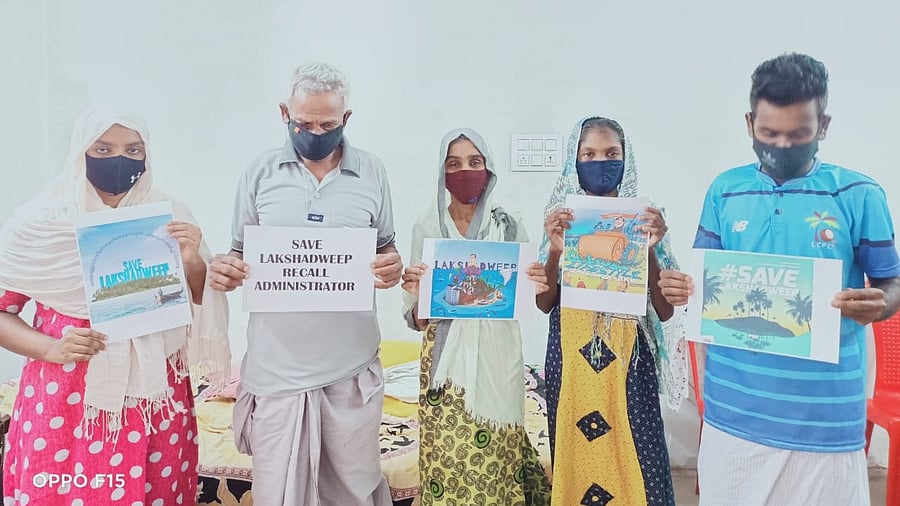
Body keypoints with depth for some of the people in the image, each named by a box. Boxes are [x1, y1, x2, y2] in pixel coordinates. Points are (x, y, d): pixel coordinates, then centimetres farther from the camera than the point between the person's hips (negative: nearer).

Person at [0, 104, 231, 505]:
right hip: (67, 399, -1)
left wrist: (194, 263, -13)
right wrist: (52, 348, -16)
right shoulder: (39, 220, -4)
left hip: (154, 395, 2)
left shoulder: (169, 214, 1)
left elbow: (202, 303, 6)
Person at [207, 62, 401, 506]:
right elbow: (241, 256, 8)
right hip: (276, 366, 0)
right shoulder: (260, 173, 2)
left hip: (352, 367, 1)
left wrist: (392, 269, -13)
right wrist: (225, 272, -15)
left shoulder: (372, 173, 2)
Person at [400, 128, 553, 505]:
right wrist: (416, 292, -19)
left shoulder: (509, 225, 2)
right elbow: (416, 320, 2)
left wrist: (538, 284, -12)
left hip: (496, 360, 0)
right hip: (446, 361, 0)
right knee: (447, 460, 0)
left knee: (495, 462, 2)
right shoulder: (427, 225, 1)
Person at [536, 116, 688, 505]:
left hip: (627, 359, -1)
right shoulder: (561, 220, 3)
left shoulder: (643, 220, 0)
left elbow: (665, 311, -4)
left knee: (635, 460, 0)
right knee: (574, 458, 9)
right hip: (572, 358, 1)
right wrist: (555, 249, -17)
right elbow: (544, 303, -1)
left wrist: (650, 250, -18)